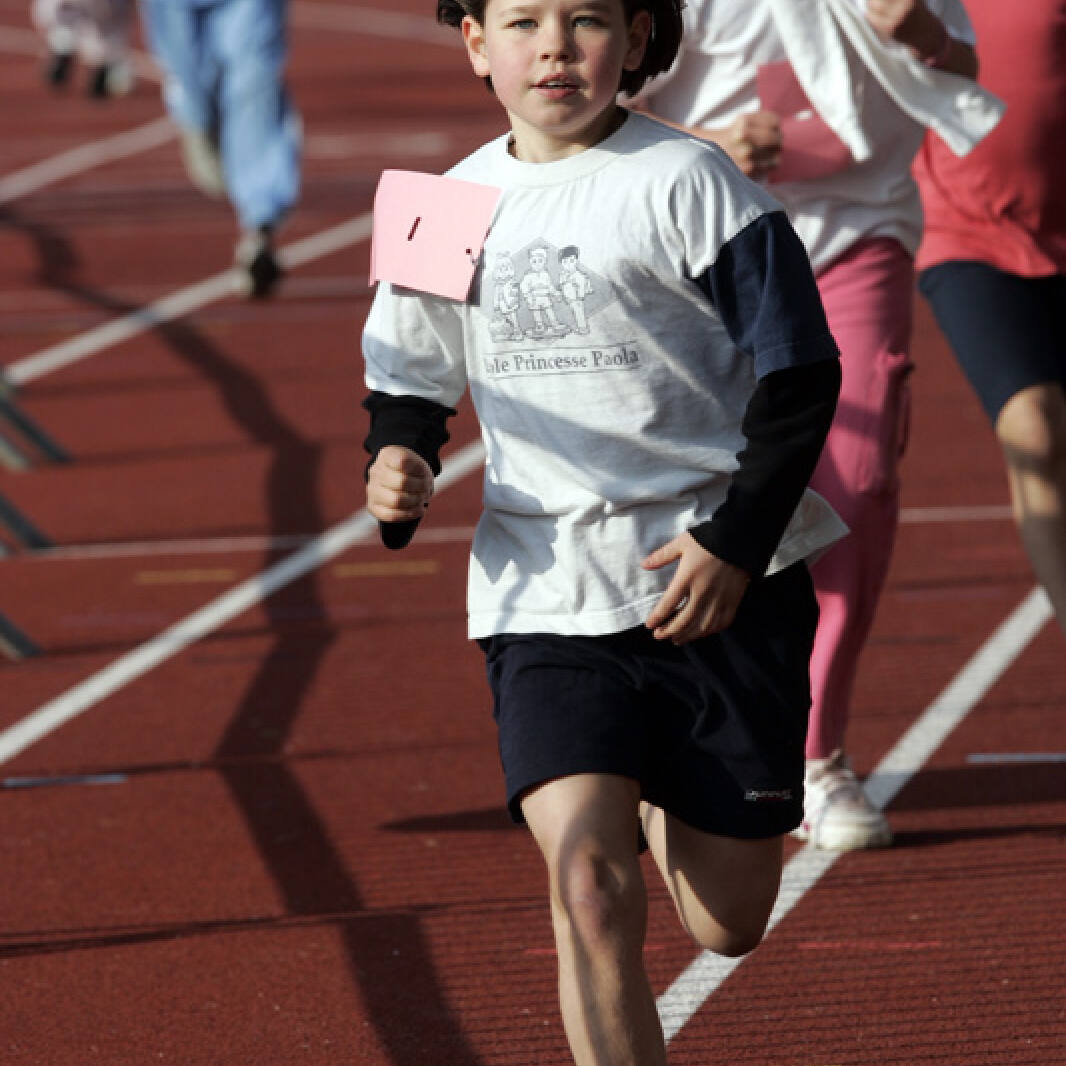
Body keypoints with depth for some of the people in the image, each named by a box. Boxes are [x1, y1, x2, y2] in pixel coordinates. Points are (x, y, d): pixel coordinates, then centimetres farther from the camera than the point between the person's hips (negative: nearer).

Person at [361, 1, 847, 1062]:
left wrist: (735, 539, -11)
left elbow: (800, 373, -4)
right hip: (547, 600, 2)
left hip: (722, 583, -2)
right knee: (587, 880, -19)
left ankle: (670, 803, 41)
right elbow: (409, 384, 20)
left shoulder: (684, 182, -6)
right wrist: (397, 468, -2)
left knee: (725, 921, 6)